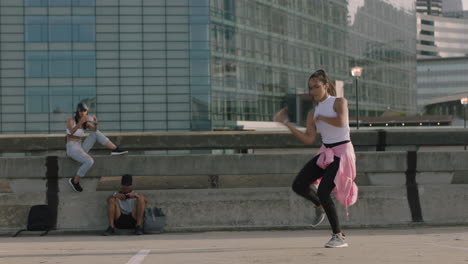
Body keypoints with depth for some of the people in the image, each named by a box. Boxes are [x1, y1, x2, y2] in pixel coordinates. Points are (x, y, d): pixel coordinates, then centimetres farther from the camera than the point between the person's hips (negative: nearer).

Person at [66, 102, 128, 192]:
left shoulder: (86, 123, 11)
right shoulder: (71, 121, -8)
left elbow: (94, 130, -6)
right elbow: (71, 132, -30)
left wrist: (95, 123, -28)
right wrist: (80, 122, -45)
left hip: (81, 148, 7)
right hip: (72, 148, -7)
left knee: (96, 133, -4)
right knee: (89, 161, -31)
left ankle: (115, 149, -7)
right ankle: (75, 181, -13)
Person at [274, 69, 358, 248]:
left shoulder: (339, 102, -6)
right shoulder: (313, 113, 9)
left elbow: (341, 122, -27)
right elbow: (309, 139, -1)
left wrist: (321, 118, -13)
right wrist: (286, 123, -4)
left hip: (341, 153, -7)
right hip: (325, 154, 7)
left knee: (323, 193, -17)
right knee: (298, 185, -5)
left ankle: (339, 236, -5)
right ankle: (320, 206, 25)